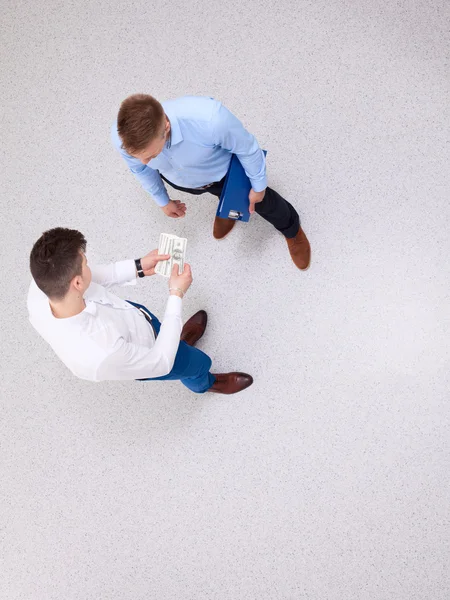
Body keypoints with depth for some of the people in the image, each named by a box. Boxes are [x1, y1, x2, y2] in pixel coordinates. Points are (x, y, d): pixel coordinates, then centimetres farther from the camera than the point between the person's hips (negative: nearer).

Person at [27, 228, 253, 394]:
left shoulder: (40, 288, -34)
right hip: (142, 354, -4)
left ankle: (177, 339, 72)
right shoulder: (103, 354, -50)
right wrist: (176, 295, -27)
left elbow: (90, 279, -10)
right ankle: (203, 383, 65)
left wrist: (138, 268, -16)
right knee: (198, 362, 27)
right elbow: (161, 362, -30)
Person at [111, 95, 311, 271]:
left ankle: (291, 228, 58)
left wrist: (258, 185, -9)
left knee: (262, 201, 25)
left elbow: (246, 148, -26)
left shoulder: (210, 119, -50)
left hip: (224, 171, -1)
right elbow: (140, 169, -10)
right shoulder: (122, 136, -36)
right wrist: (162, 200, 7)